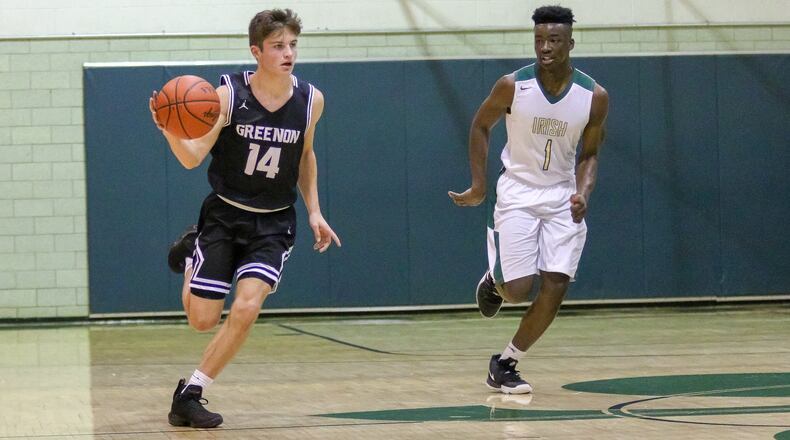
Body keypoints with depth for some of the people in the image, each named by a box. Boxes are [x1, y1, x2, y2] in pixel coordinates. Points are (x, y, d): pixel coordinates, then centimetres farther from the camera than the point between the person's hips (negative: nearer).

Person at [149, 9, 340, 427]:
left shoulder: (310, 100, -5)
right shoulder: (228, 95, -16)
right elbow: (193, 158, -18)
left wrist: (314, 211, 7)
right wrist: (171, 131, -40)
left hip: (273, 224, 1)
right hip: (224, 215, -1)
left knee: (246, 309, -19)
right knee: (202, 319, 0)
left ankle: (189, 394, -3)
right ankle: (192, 252, 35)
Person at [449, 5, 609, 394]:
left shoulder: (594, 97, -10)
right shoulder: (512, 86, -14)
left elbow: (589, 155, 2)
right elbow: (480, 126, 3)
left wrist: (583, 192, -17)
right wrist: (478, 185, -1)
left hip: (562, 197, 2)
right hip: (517, 193, -2)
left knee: (555, 286, -9)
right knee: (518, 290, -10)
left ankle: (505, 363, 7)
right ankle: (494, 280, 29)